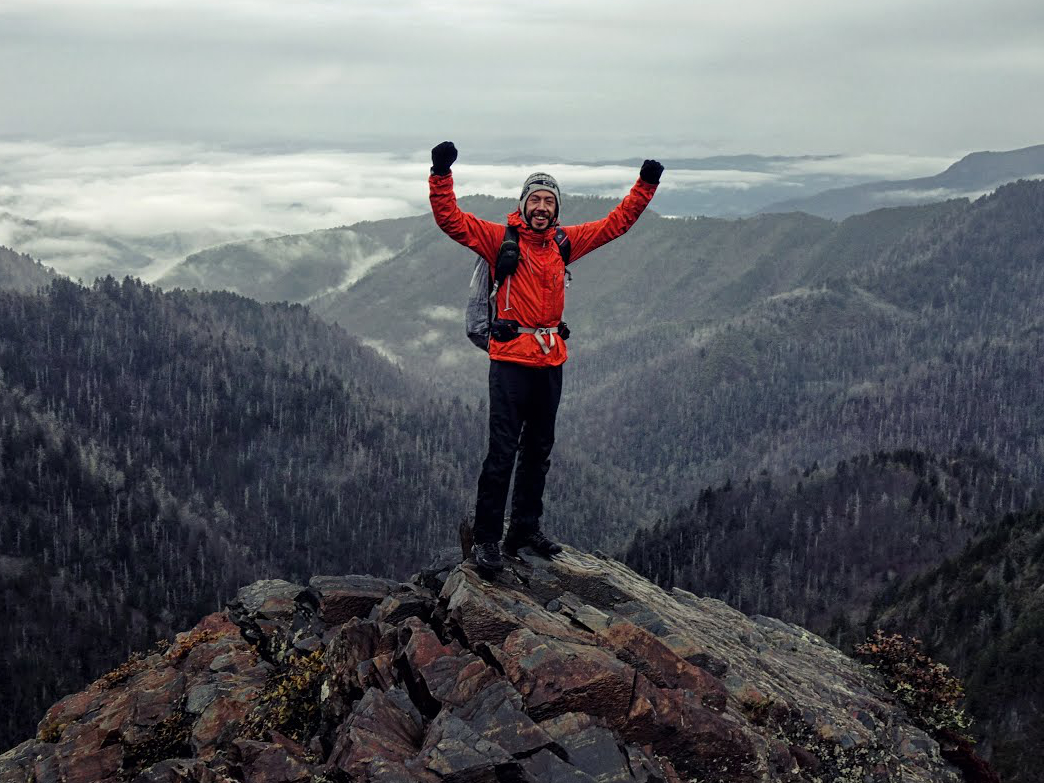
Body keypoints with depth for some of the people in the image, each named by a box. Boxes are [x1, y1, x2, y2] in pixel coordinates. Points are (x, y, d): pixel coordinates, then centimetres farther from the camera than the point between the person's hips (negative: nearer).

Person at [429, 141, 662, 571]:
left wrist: (645, 185, 22)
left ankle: (525, 528, 27)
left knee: (538, 450, 14)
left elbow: (616, 222, 22)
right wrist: (442, 174, -23)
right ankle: (486, 538, -1)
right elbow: (450, 219, -12)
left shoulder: (563, 242, 10)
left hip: (551, 361, 6)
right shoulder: (500, 238, -3)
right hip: (510, 360, -6)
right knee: (502, 452, -8)